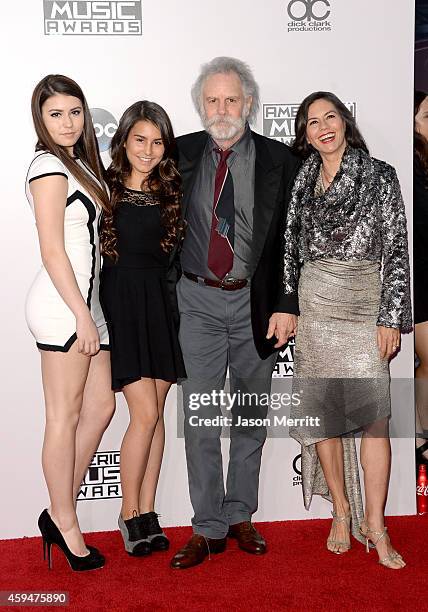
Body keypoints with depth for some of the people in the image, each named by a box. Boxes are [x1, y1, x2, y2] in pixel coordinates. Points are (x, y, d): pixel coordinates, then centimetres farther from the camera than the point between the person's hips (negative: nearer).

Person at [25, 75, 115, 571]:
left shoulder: (80, 164, 18)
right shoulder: (49, 166, -8)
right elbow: (52, 252, -14)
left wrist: (88, 314, 14)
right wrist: (82, 317, -17)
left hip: (83, 301, 9)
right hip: (62, 304, -9)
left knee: (100, 407, 9)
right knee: (65, 416, -1)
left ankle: (59, 514, 19)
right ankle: (64, 522, 12)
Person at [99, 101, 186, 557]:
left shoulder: (169, 191, 9)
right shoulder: (106, 187, -3)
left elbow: (175, 249, 14)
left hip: (161, 304, 4)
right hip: (121, 301, -4)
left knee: (155, 413, 7)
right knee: (145, 413, -7)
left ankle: (148, 512, 19)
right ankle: (130, 513, 12)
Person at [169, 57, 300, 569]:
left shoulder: (279, 160, -1)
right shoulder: (182, 154, 3)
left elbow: (289, 241, -2)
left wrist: (284, 307, -8)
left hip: (256, 301, 0)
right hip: (198, 300, 0)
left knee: (251, 412, 11)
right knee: (200, 416, 2)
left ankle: (240, 516, 28)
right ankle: (208, 528, 15)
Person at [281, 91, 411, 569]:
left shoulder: (380, 176, 2)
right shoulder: (302, 179, 11)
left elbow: (396, 249, -2)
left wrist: (391, 317, -8)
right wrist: (289, 306, 8)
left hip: (364, 302, -3)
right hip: (314, 302, 3)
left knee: (373, 414, -8)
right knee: (322, 412, 3)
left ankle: (374, 525, 3)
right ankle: (341, 511, 18)